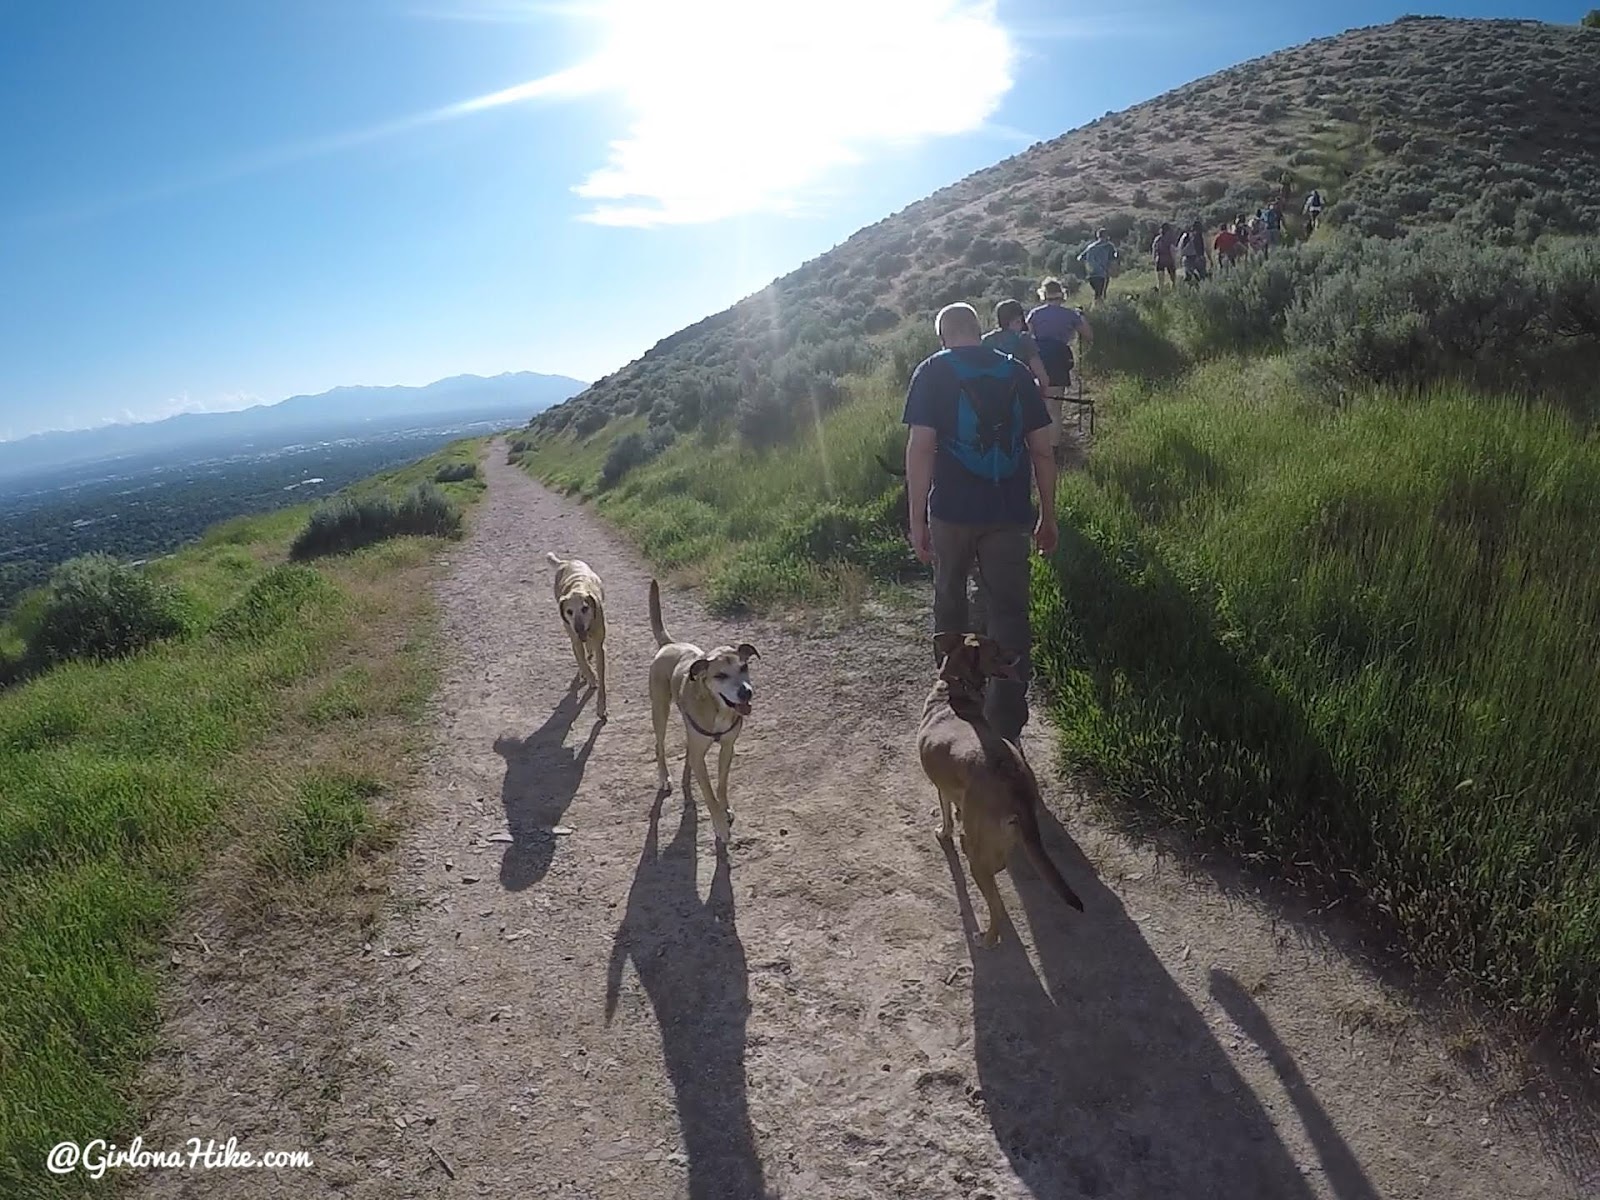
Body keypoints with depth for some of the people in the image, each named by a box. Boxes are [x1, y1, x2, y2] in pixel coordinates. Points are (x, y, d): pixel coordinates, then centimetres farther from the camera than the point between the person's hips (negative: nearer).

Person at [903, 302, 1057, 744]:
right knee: (1010, 613, 4)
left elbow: (920, 448, -10)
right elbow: (1042, 450, 5)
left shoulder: (932, 372, -1)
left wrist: (916, 518, -6)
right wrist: (1048, 516, 11)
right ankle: (1006, 728, 2)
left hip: (952, 510, -1)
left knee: (949, 601, 20)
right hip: (1009, 513, 1)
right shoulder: (1016, 372, 7)